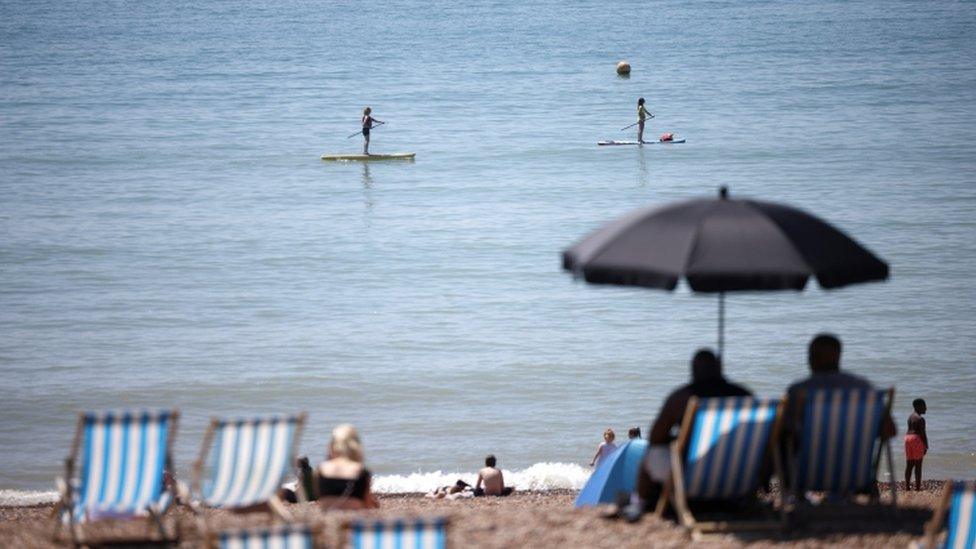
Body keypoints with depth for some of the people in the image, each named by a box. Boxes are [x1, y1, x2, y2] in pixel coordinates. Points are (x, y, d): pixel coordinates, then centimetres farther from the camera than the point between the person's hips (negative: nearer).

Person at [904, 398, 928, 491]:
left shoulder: (910, 417, 13)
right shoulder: (920, 419, -12)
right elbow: (922, 433, -15)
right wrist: (926, 446, -10)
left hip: (908, 438, 8)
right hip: (917, 439, -8)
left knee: (909, 464, 9)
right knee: (918, 464, -4)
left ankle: (907, 486, 10)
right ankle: (917, 486, -5)